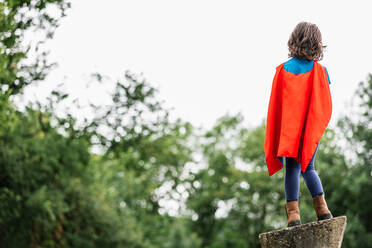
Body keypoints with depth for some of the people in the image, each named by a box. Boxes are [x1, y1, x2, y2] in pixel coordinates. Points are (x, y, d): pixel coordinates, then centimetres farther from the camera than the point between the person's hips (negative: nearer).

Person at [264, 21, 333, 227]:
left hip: (288, 129, 0)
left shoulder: (282, 69, -1)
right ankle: (322, 208, 0)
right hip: (311, 128, 0)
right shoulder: (319, 70, -3)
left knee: (292, 167, 1)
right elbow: (326, 105, 0)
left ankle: (293, 214, -8)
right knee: (307, 167, 12)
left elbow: (274, 104, 2)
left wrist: (276, 134, 10)